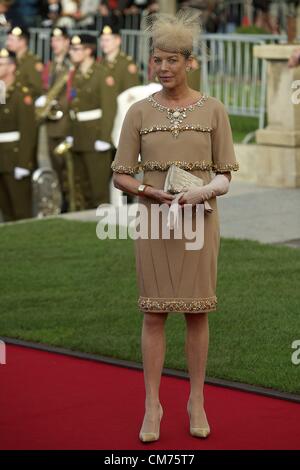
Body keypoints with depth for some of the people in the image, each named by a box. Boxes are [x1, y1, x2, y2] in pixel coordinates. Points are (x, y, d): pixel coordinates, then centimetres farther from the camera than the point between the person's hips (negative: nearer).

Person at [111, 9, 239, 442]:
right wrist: (150, 192, -17)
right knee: (154, 313, 2)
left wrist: (202, 193, -19)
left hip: (199, 219, 0)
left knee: (196, 312, 5)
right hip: (153, 221, 0)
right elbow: (121, 175, 2)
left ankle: (197, 401, 16)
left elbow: (225, 175, 2)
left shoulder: (213, 110, 0)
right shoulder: (139, 113, 1)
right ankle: (152, 405, 9)